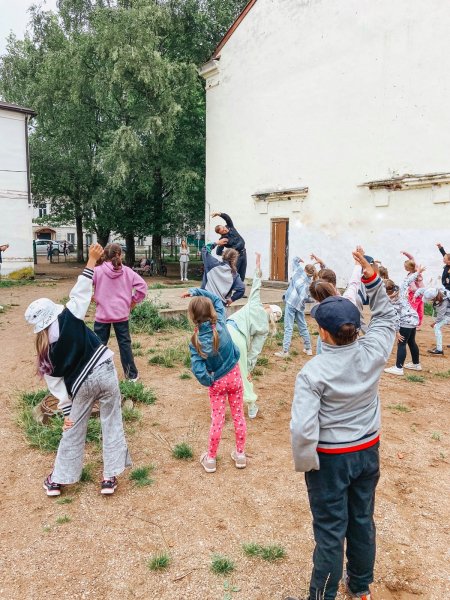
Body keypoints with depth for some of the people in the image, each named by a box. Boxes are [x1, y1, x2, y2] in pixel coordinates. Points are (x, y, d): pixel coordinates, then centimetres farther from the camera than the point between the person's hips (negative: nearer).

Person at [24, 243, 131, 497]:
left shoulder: (44, 348, 1)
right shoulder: (69, 318, -10)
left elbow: (56, 382, 2)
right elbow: (80, 293, -13)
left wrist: (66, 410, 8)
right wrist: (92, 260, -8)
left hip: (82, 384, 2)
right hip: (105, 372, -2)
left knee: (74, 432, 19)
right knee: (112, 425, 11)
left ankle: (58, 480, 31)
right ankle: (110, 477, 17)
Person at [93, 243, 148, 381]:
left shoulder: (97, 270, -8)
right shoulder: (126, 271, -3)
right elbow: (142, 285, -6)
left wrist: (91, 297, 5)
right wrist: (134, 301, 5)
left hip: (102, 314, -1)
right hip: (122, 314, 1)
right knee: (125, 344, 11)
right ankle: (132, 374, 19)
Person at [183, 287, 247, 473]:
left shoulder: (195, 341, -20)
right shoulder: (220, 324, -18)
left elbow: (198, 370, -25)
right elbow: (217, 299, -1)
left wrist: (209, 382, -7)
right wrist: (196, 291, -4)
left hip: (217, 382, -1)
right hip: (234, 376, 1)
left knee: (217, 419, 12)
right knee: (238, 415, 15)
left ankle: (210, 459, 25)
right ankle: (240, 454, 28)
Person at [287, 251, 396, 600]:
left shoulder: (313, 372, -26)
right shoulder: (373, 352, -14)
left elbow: (303, 429, -30)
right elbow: (387, 316, 6)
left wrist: (305, 464, -12)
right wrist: (371, 276, -1)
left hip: (330, 459, -5)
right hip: (368, 451, 5)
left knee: (330, 532, 11)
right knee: (363, 522, 23)